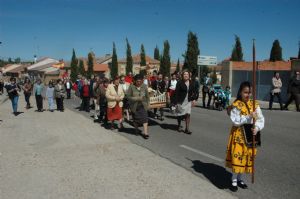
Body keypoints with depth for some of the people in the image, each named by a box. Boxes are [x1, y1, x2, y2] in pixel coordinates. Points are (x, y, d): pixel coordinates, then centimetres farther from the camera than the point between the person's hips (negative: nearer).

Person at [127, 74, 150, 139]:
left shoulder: (144, 86, -4)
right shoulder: (131, 87, -12)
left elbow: (147, 96, 6)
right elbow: (128, 96, -13)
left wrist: (147, 104, 4)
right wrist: (137, 98, -22)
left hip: (143, 105, 1)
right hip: (134, 106, 0)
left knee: (144, 118, -11)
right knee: (135, 119, 13)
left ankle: (145, 132, -9)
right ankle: (136, 130, 36)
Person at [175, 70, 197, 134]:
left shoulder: (192, 83, 5)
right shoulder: (179, 83, -7)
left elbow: (194, 92, 11)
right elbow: (177, 93, -9)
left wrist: (194, 99, 2)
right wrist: (177, 102, -13)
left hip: (188, 101, 3)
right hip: (181, 101, -2)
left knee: (188, 114, -6)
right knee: (180, 114, 10)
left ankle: (187, 129, -1)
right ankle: (179, 126, 32)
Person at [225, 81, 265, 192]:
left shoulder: (255, 104, 3)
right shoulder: (236, 105, -10)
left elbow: (261, 118, 1)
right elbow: (235, 121, -16)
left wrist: (257, 127, -16)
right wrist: (248, 117, -25)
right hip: (239, 135, -4)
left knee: (247, 157, 12)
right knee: (237, 157, -2)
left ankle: (240, 178, 30)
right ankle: (234, 180, 15)